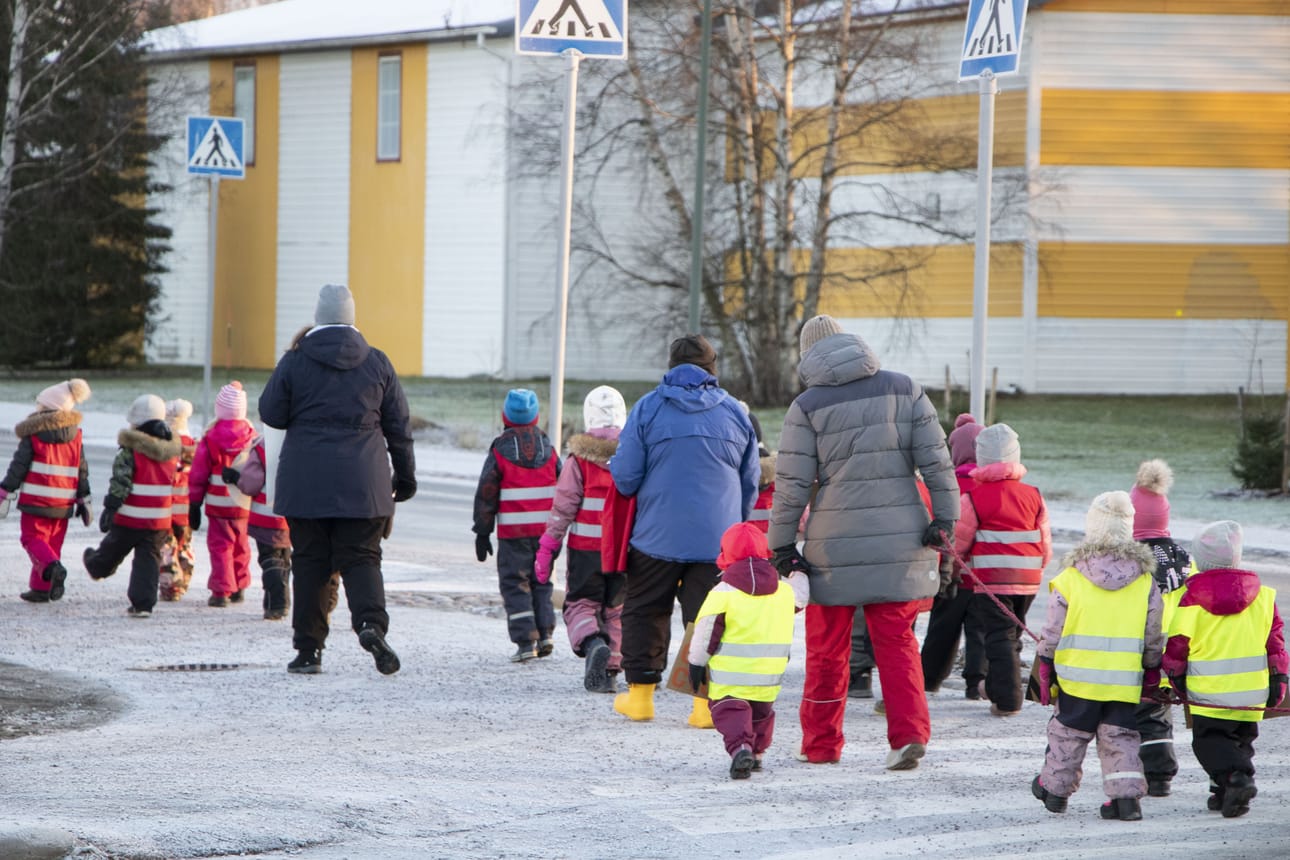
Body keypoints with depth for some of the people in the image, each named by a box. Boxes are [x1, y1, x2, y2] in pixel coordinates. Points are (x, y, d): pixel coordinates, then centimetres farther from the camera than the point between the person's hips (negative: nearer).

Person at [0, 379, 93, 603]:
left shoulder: (33, 434, -5)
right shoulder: (75, 435, 8)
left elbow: (18, 465, -6)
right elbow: (82, 471, 11)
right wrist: (84, 500, 18)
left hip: (36, 500, -4)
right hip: (63, 503, 4)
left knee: (33, 538, -1)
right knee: (53, 542, 11)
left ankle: (53, 568, -28)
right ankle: (41, 588, 12)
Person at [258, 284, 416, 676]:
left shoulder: (295, 361, -2)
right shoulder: (377, 362, 3)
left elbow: (271, 414, 3)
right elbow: (399, 425, 8)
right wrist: (405, 475, 16)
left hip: (305, 482, -1)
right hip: (362, 484, 1)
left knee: (309, 562, 5)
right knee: (361, 558, 4)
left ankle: (308, 649, 4)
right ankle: (372, 624, -22)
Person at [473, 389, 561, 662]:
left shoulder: (500, 449, -6)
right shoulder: (547, 447, 5)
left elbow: (486, 493, -5)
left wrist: (482, 532, 2)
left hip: (513, 531, -3)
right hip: (545, 528, 3)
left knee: (515, 584, 1)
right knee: (541, 581, 16)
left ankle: (525, 641, -6)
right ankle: (545, 634, 8)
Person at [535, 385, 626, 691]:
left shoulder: (579, 459, -9)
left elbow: (562, 508, -8)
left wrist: (547, 549, -2)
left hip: (586, 549, -3)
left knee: (580, 604, 7)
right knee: (616, 609, 13)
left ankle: (593, 643, -21)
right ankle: (610, 671, 11)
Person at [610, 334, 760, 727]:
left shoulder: (648, 408, -2)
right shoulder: (735, 413, 6)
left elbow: (624, 477, -3)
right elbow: (750, 482, 14)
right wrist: (734, 525, 28)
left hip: (658, 536, -1)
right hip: (718, 539, 1)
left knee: (644, 611, 13)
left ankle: (640, 694, 17)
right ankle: (707, 702, -3)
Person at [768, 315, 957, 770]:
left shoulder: (807, 407, -3)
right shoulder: (904, 389, 4)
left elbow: (792, 484, -4)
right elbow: (936, 459, 0)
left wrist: (782, 546, 2)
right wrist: (945, 518, 3)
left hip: (836, 543, -2)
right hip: (900, 539, 2)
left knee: (827, 647, 10)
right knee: (897, 641, 8)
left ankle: (821, 742, 19)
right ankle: (910, 732, -7)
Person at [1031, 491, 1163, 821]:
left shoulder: (1070, 578, -7)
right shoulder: (1145, 581, 0)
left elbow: (1052, 632, -2)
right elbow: (1155, 636, 6)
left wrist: (1045, 668, 9)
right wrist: (1152, 671, 19)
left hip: (1078, 676, -1)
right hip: (1126, 680, 1)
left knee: (1068, 733, 13)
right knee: (1120, 737, 8)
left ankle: (1055, 788, 25)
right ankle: (1126, 795, -2)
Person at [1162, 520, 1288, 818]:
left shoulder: (1192, 596, -9)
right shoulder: (1262, 595, 2)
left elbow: (1177, 642, -3)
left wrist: (1177, 677, 12)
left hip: (1209, 690, -3)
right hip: (1252, 690, 3)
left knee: (1210, 739, 6)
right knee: (1242, 739, 19)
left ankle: (1235, 778, -19)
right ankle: (1227, 794, 10)